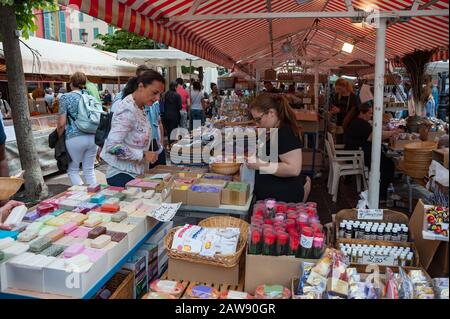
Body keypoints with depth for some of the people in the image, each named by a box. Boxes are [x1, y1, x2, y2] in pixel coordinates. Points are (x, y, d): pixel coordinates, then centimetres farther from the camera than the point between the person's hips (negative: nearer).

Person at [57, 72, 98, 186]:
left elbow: (62, 123, -7)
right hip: (92, 137, 4)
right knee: (89, 170, 14)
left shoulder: (66, 97, -2)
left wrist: (59, 138, 8)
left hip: (75, 138, -4)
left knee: (73, 170, 11)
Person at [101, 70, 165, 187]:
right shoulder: (127, 110, -21)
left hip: (135, 173, 9)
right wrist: (143, 154, -24)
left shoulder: (139, 108, 5)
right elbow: (112, 146, -28)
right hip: (122, 175, -9)